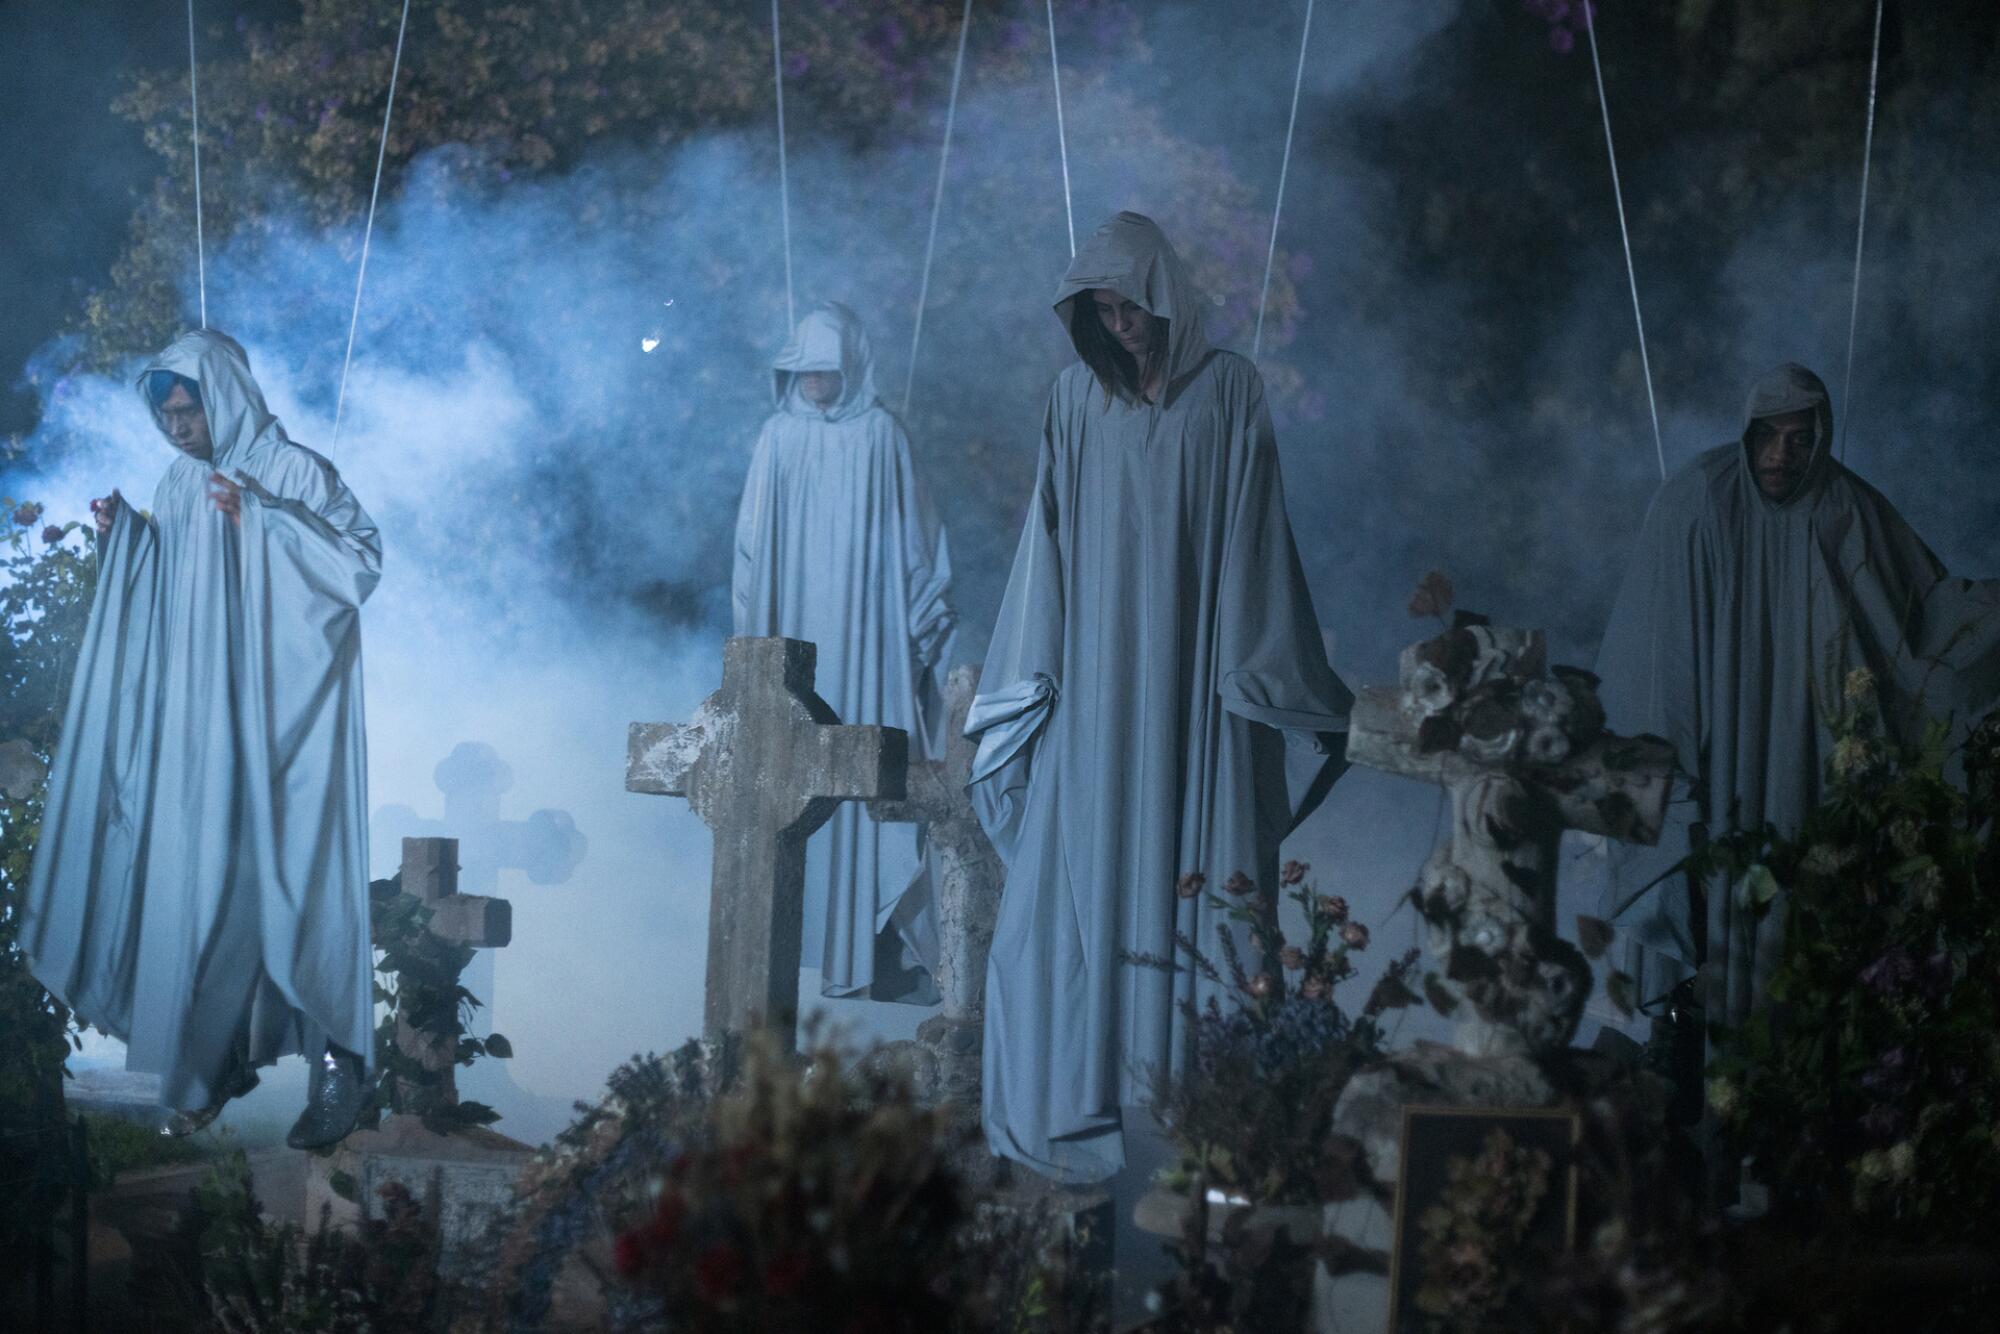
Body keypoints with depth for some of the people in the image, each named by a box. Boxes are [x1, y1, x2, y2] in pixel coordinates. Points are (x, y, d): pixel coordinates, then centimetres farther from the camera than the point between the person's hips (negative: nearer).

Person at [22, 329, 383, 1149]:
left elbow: (362, 560, -15)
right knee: (202, 879, 5)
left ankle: (338, 1067, -5)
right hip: (198, 723, 6)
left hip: (282, 719, -6)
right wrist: (123, 541, 2)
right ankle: (222, 1055, 13)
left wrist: (261, 518, -22)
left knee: (291, 873, -9)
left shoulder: (293, 472, -7)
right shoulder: (179, 489, 12)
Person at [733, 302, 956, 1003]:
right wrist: (757, 628, 6)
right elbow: (753, 542, 10)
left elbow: (913, 535, 5)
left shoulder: (881, 436, 2)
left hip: (867, 636, -2)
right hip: (798, 635, 2)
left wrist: (920, 627, 2)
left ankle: (881, 951, -8)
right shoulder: (779, 438, 7)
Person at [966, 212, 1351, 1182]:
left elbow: (1252, 537, 1)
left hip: (1194, 686, -2)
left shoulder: (1228, 391, 2)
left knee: (1190, 878, -3)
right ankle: (1076, 1096, 5)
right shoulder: (1078, 397, 8)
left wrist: (1253, 672, -3)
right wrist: (1031, 674, 6)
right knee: (1079, 879, -1)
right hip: (1095, 682, 2)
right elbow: (1052, 537, 10)